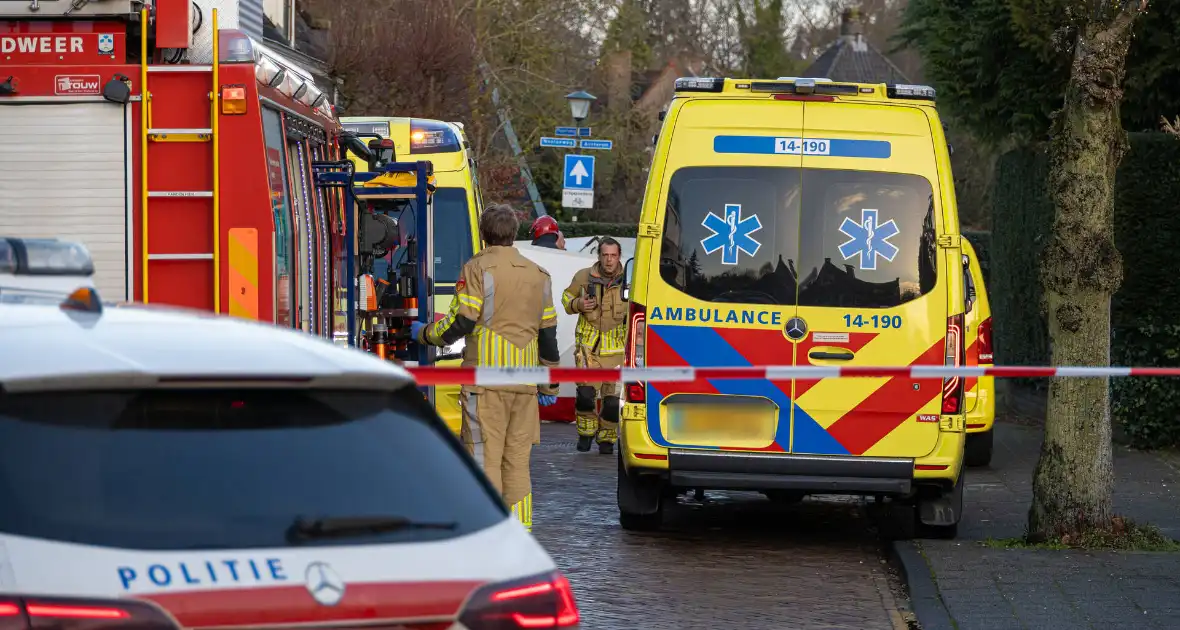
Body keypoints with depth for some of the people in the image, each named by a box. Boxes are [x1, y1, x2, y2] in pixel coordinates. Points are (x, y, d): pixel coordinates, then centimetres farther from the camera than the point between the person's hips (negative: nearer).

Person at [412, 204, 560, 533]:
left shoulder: (478, 268, -4)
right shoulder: (538, 274, 14)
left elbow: (461, 323, -10)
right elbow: (548, 334, 16)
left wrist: (424, 333, 8)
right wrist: (549, 385, 23)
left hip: (486, 379, -5)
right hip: (525, 383, 5)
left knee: (484, 457, -4)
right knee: (517, 460, 9)